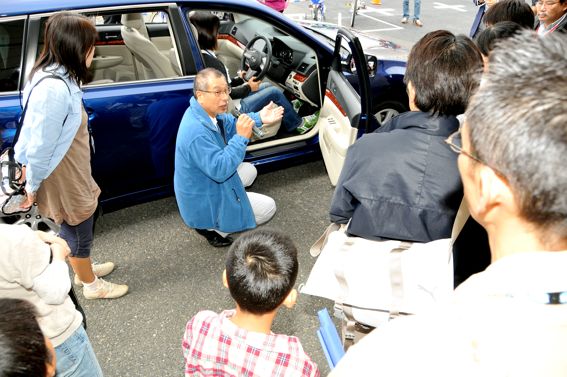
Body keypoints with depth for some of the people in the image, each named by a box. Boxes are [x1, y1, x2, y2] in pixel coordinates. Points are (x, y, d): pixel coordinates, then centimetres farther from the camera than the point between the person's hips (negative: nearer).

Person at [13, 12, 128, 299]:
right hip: (64, 181, -9)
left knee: (72, 231, 28)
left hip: (70, 175, 9)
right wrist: (32, 187, -13)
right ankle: (92, 285, 37)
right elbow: (39, 146, -27)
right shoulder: (54, 89, -33)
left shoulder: (55, 76, -2)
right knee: (79, 234, 14)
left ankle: (83, 270, 51)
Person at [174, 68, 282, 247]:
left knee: (250, 170, 25)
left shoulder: (206, 111, -5)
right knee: (269, 207, 2)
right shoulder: (196, 132, -35)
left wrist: (259, 118, -2)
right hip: (204, 204, -9)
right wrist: (241, 138, -36)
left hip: (207, 184, 9)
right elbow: (219, 170, -34)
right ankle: (212, 227, 1)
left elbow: (231, 124, 13)